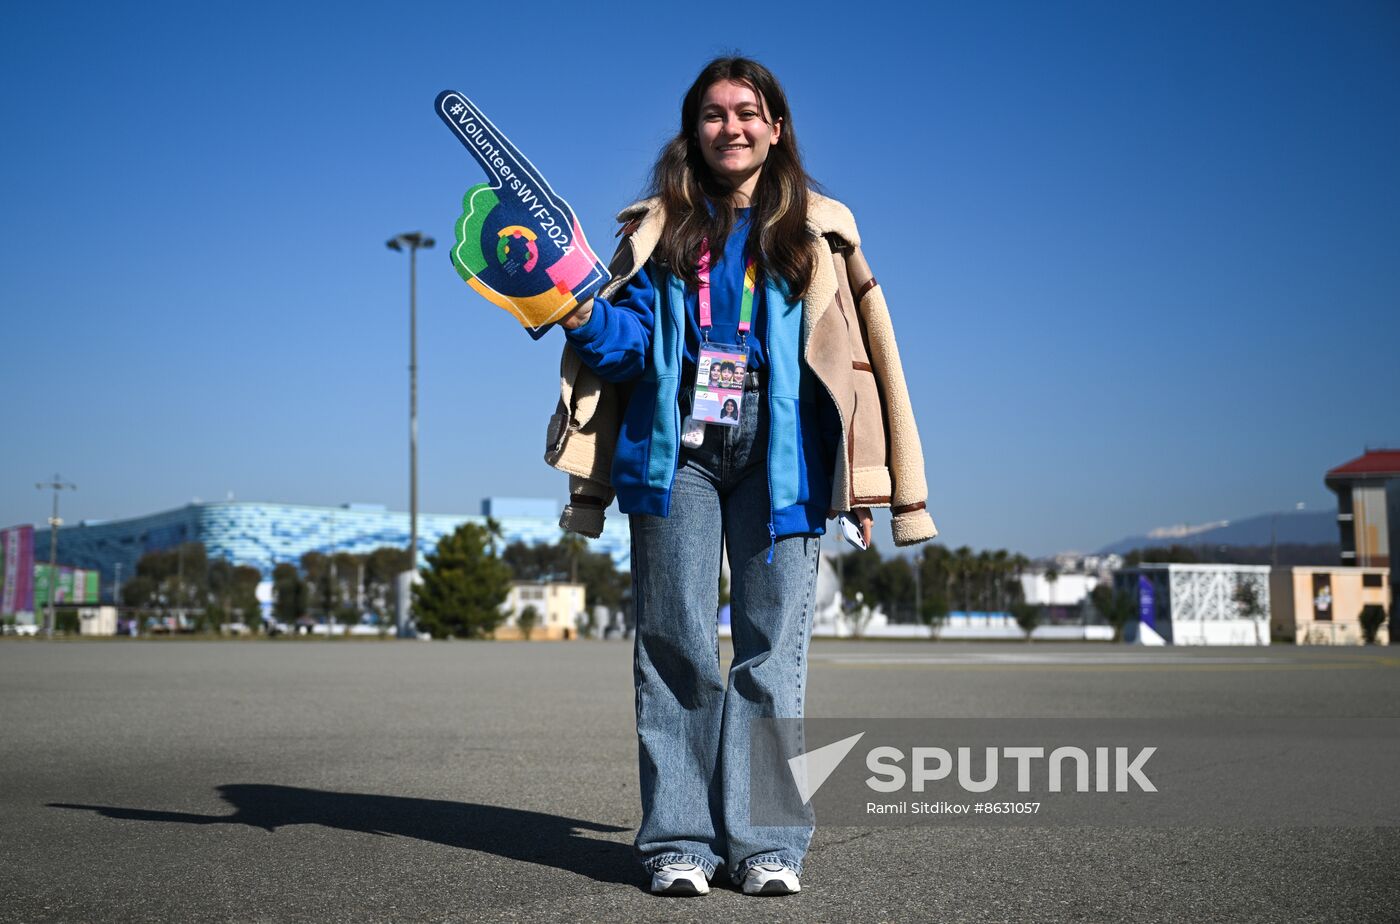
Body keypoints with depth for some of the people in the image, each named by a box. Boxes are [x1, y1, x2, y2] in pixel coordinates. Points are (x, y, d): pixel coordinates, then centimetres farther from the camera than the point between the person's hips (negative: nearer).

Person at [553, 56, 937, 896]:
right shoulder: (658, 231, 15)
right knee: (675, 639, -1)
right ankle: (679, 840, 6)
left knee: (773, 644, -1)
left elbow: (854, 353, 8)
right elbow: (629, 342, 9)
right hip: (675, 446, 1)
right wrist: (583, 316, -13)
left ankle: (766, 842, 6)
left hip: (776, 447, 0)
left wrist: (876, 478, 1)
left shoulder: (815, 232, 12)